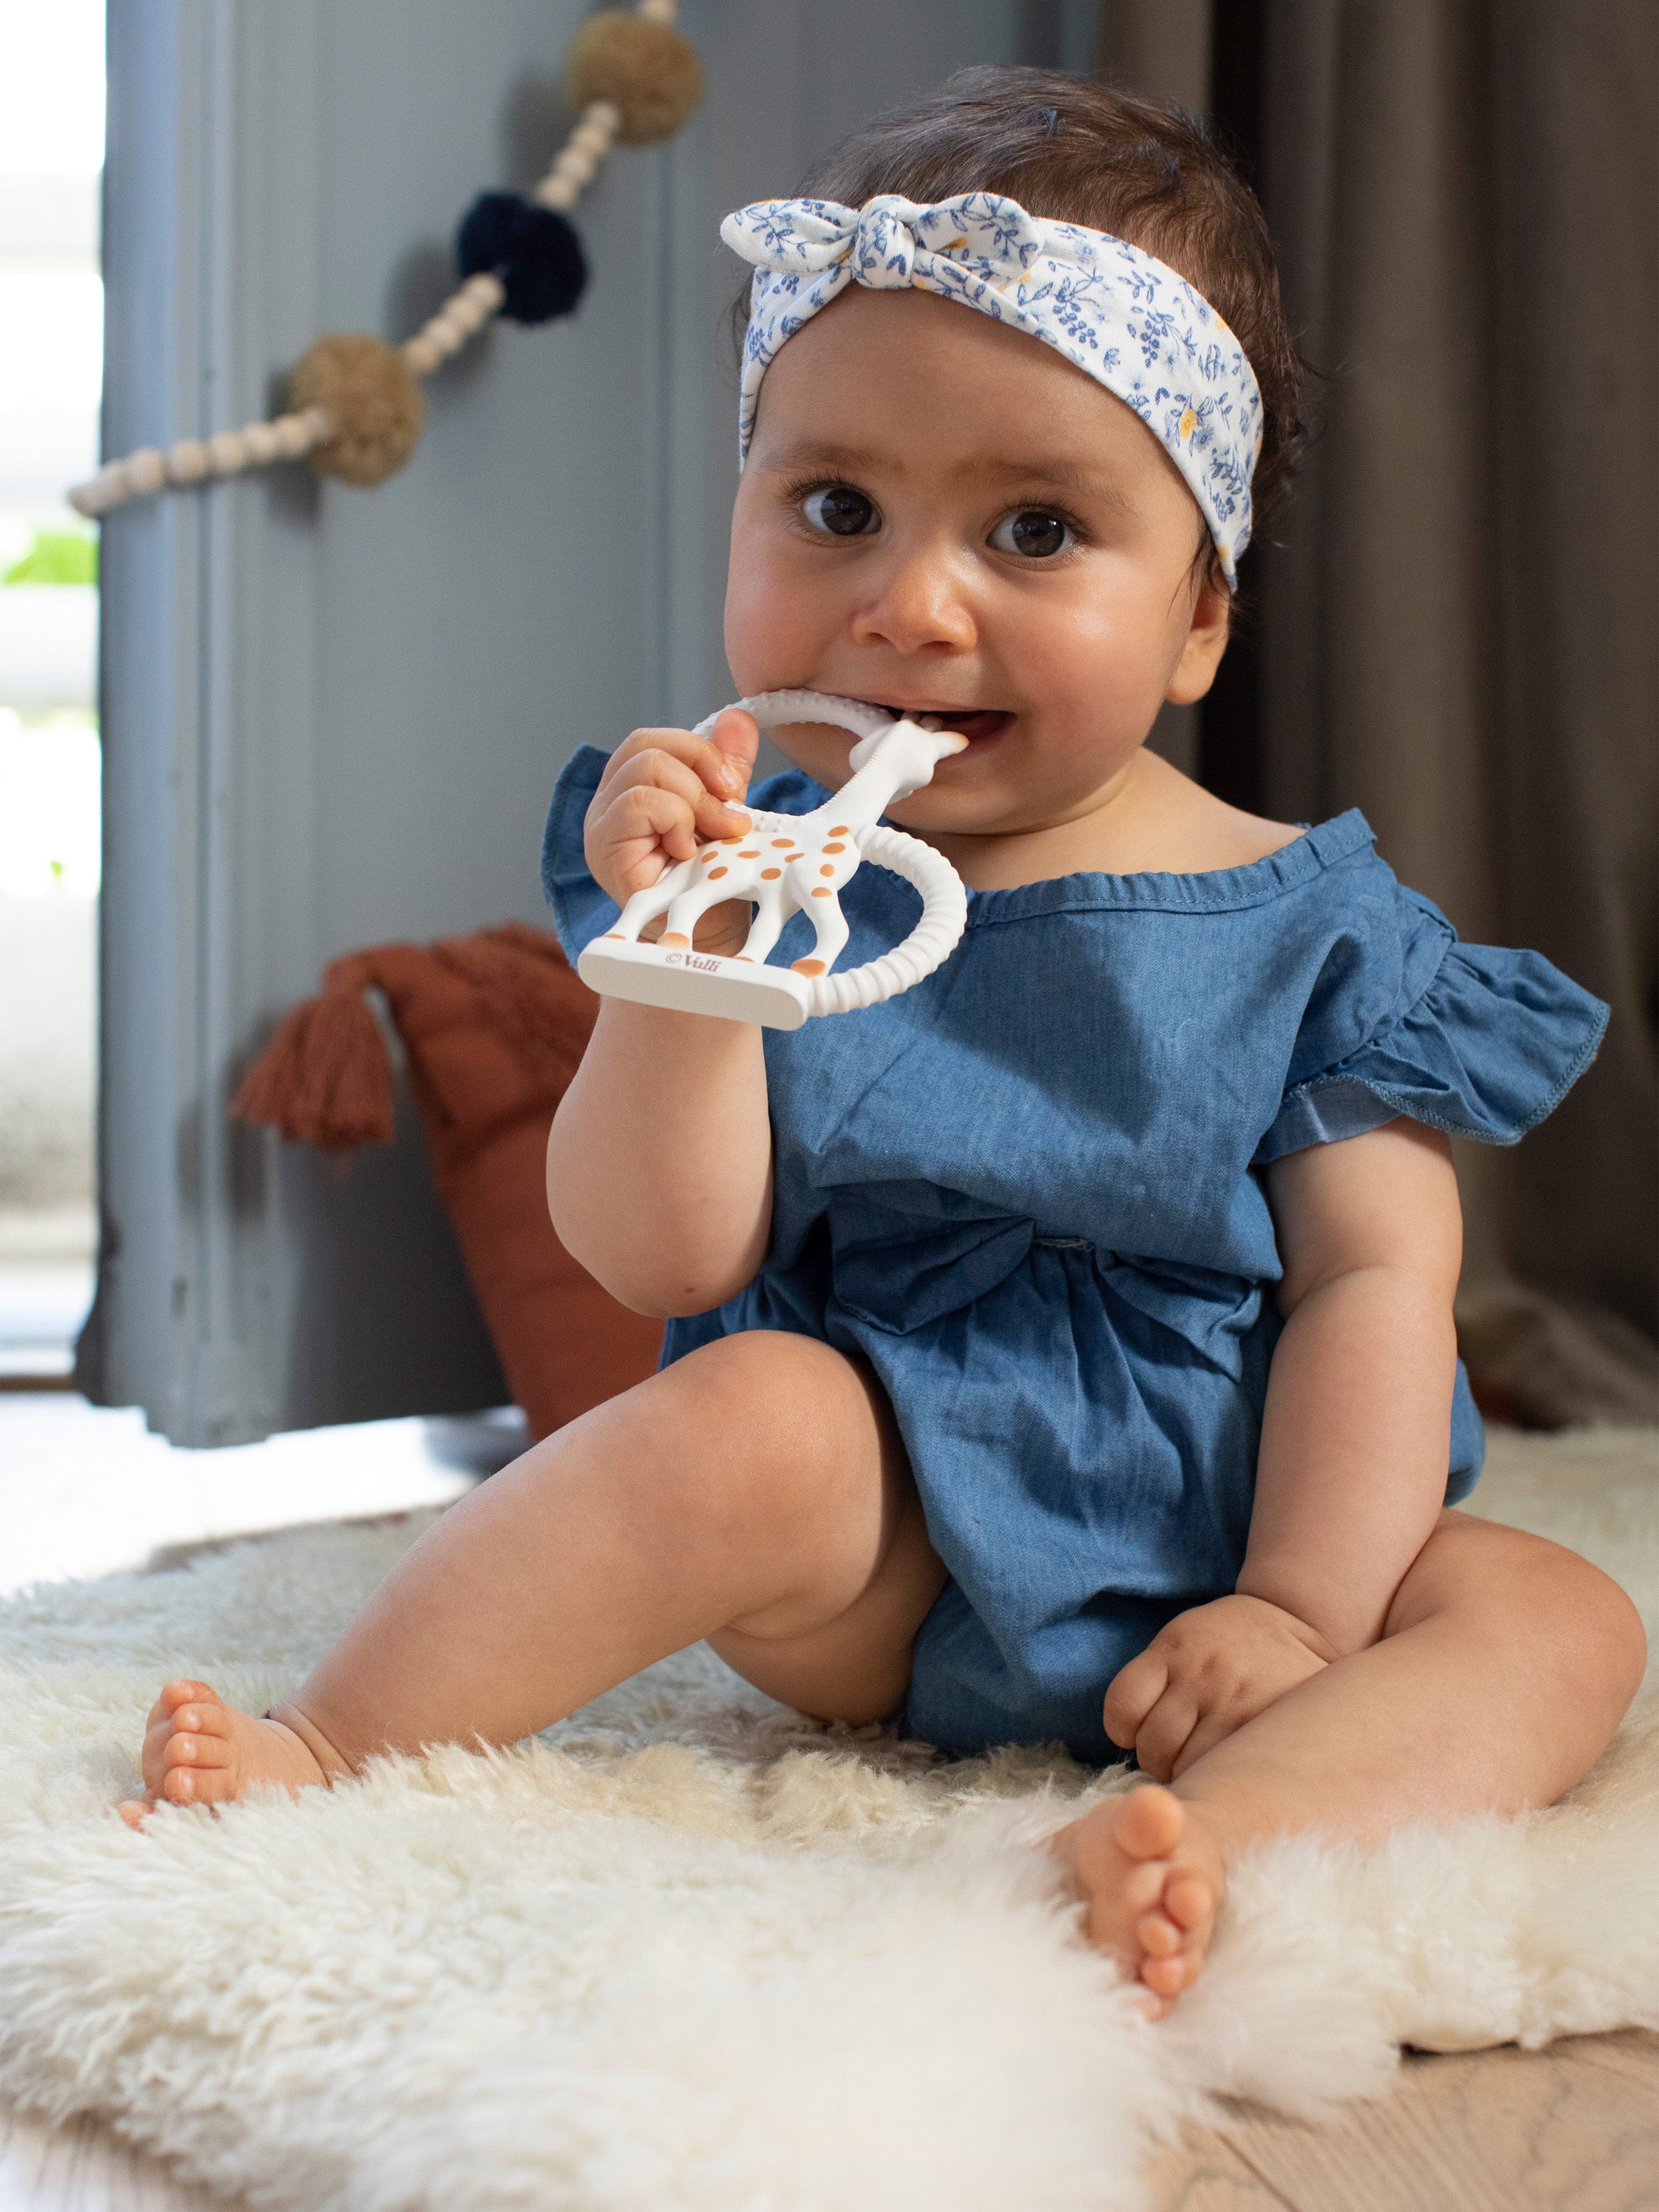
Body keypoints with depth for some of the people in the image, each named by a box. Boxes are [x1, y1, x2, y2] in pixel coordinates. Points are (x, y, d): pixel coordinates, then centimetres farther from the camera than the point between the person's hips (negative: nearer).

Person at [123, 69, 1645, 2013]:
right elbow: (663, 1262, -9)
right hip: (881, 1565, -1)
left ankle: (1207, 1846, -46)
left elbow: (1376, 1285, -4)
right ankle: (334, 1748, -21)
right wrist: (682, 956, -24)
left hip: (1199, 1558, 2)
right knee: (754, 1418, -31)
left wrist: (1299, 1609, -17)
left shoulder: (1306, 930, -3)